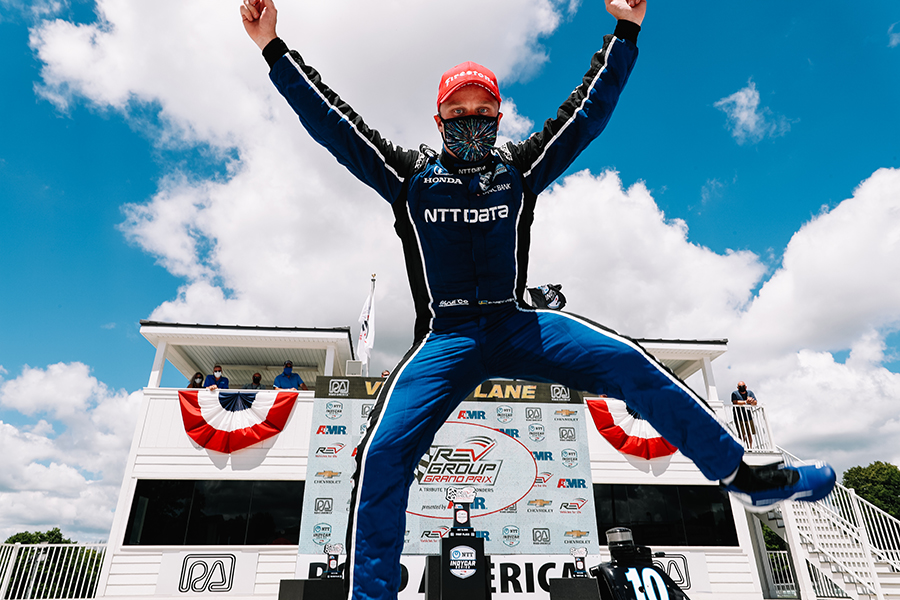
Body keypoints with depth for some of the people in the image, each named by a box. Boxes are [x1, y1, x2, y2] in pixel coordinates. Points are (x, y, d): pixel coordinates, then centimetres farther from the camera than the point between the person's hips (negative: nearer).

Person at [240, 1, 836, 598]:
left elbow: (586, 113, 14)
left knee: (630, 364, -15)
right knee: (384, 450, -21)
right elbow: (331, 121, 9)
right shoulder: (409, 174, 9)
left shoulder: (520, 168, 12)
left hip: (518, 325, 2)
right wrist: (274, 49, 6)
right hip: (444, 340, -1)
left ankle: (743, 474, 0)